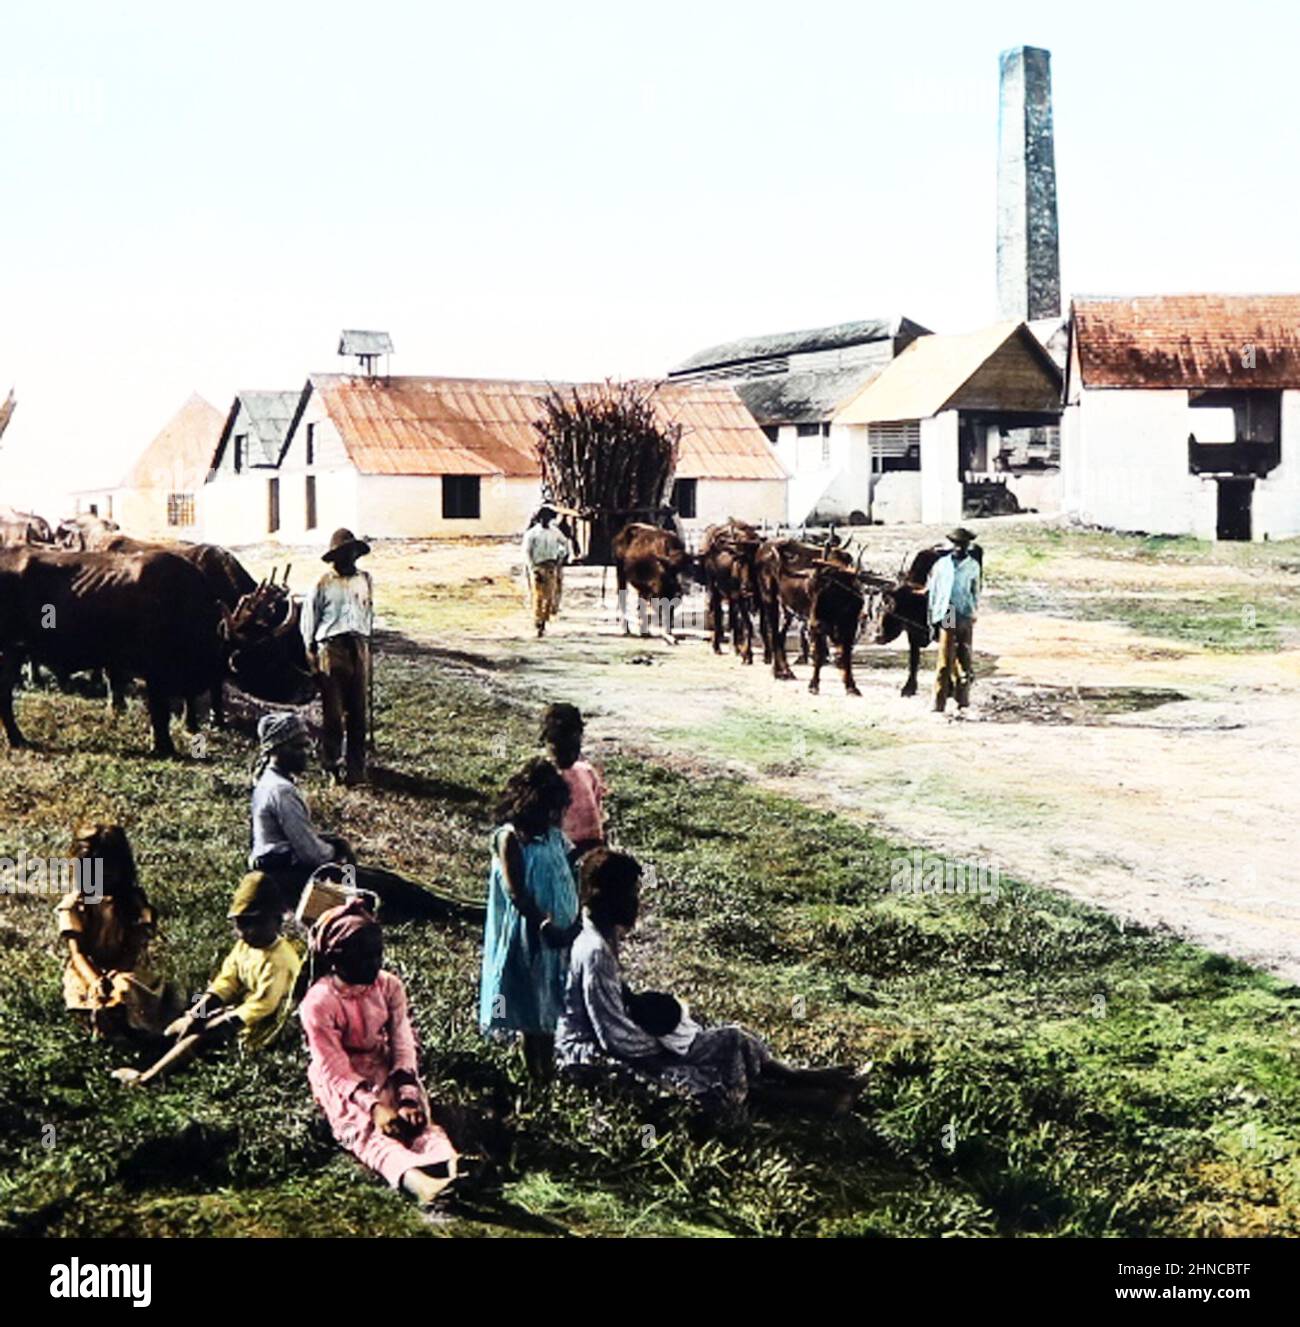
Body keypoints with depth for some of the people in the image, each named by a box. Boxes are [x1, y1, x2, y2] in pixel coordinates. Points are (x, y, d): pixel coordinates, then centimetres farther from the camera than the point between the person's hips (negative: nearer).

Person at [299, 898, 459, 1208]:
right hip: (341, 1084, -4)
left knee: (418, 1119, -25)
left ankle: (449, 1167, -56)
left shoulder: (390, 987, -4)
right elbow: (335, 1070, -19)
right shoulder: (318, 1003, -17)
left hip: (386, 1072, 5)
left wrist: (407, 1098, -22)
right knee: (365, 1130, -33)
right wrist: (374, 1106, -31)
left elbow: (402, 1046, -6)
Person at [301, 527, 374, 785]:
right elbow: (309, 619, 6)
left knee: (358, 710, 2)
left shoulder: (365, 580, 16)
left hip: (359, 646, 3)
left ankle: (356, 766, 6)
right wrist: (311, 651, 1)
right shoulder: (324, 584, 4)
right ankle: (334, 763, 3)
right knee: (333, 710, -3)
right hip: (332, 647, -3)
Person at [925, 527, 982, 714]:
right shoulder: (941, 564, 9)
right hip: (946, 617, -1)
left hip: (965, 618, 1)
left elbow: (975, 593, 18)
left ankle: (963, 702, 12)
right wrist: (933, 620, 9)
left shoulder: (973, 566, 11)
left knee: (964, 660, 3)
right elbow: (932, 593, 12)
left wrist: (973, 614, 10)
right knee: (944, 662, -6)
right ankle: (939, 704, -6)